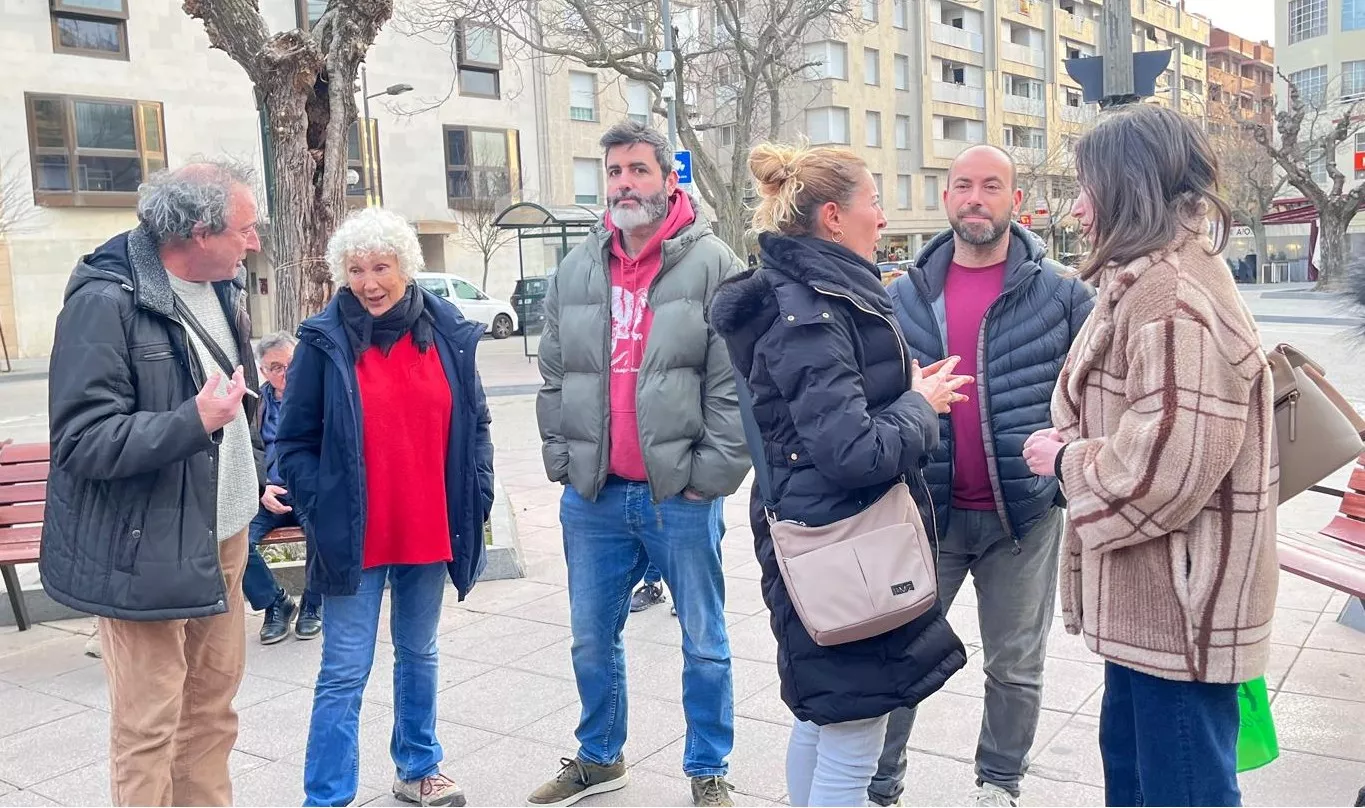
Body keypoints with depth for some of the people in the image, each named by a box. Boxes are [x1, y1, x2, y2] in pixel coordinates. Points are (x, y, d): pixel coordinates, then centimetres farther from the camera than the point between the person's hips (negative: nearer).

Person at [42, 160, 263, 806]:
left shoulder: (222, 287, 8)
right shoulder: (105, 301, -17)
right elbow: (83, 440, -20)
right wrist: (196, 420, -28)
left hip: (222, 539, 8)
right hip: (148, 554, -7)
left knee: (213, 709, 17)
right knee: (148, 730, 3)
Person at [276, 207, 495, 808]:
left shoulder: (448, 332, 1)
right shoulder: (325, 340, -7)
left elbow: (474, 424, 8)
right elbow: (294, 441, -3)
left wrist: (477, 497, 3)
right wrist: (320, 511, -10)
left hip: (429, 531, 4)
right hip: (353, 538, -3)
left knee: (419, 654, 20)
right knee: (345, 672, 1)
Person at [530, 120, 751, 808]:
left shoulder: (712, 265, -6)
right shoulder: (575, 271, 8)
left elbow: (734, 384, -10)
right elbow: (553, 379, 11)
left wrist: (713, 474, -14)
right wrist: (562, 461, 4)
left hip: (681, 495, -4)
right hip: (592, 496, 5)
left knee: (704, 643, 10)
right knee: (592, 640, 17)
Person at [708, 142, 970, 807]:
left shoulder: (820, 295, 10)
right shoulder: (809, 315, -20)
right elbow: (853, 452, -26)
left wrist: (909, 388, 7)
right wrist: (921, 407, -10)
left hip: (823, 535, 11)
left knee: (818, 720, 22)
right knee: (850, 751, 0)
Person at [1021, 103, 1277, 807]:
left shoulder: (1170, 296, -23)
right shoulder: (1158, 279, 12)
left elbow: (1169, 465, -28)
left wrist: (1066, 460, -12)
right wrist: (1074, 446, 5)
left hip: (1178, 605, -10)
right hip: (1150, 596, 11)